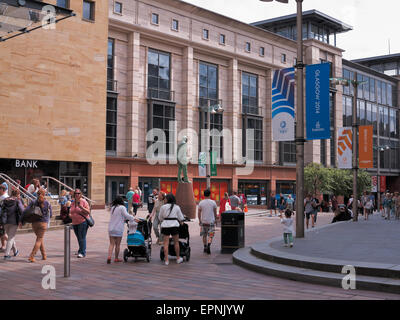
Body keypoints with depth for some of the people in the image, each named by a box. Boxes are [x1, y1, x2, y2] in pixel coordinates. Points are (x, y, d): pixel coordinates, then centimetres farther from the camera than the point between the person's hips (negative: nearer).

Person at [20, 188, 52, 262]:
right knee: (39, 240, 1)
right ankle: (32, 256, -11)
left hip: (34, 223, 3)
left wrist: (21, 221, -1)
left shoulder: (33, 202, 1)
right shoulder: (48, 203, -1)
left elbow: (25, 211, -8)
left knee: (40, 238, 19)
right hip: (43, 223, -2)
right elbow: (50, 215, 6)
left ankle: (44, 255, 19)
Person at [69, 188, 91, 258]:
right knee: (79, 238, 12)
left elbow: (88, 212, -9)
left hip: (83, 222, -6)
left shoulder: (84, 201, -5)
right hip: (74, 223, 6)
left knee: (82, 238, -11)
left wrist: (81, 207, -23)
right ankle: (81, 251, 24)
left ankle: (82, 252, -10)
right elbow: (71, 212, 25)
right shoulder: (73, 203, 13)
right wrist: (70, 215, 2)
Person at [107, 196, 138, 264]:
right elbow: (126, 215, -18)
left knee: (111, 244, 5)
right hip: (118, 229, -5)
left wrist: (124, 219, 15)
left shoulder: (113, 208, 13)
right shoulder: (122, 207, -6)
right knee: (117, 244, 6)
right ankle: (116, 258, 12)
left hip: (111, 228, 5)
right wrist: (134, 219, -16)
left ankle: (109, 256, -12)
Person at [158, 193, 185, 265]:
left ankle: (166, 260, 1)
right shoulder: (177, 207, 1)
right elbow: (181, 218, 8)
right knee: (176, 242, 12)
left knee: (166, 243, 2)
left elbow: (160, 218, 9)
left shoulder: (163, 207, 0)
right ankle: (178, 258, 22)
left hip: (165, 225, 0)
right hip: (174, 225, 0)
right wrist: (181, 222, 30)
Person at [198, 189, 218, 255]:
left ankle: (205, 247, 21)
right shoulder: (213, 202, -4)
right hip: (211, 221, -1)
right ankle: (209, 245, -20)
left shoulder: (201, 203, -3)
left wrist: (199, 220, 12)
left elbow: (199, 213, 1)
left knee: (204, 235, 15)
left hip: (203, 221, 1)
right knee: (210, 235, 2)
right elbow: (215, 213, 3)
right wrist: (215, 219, 18)